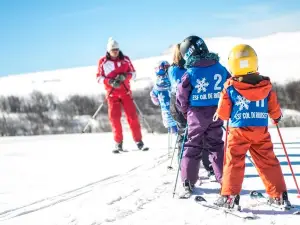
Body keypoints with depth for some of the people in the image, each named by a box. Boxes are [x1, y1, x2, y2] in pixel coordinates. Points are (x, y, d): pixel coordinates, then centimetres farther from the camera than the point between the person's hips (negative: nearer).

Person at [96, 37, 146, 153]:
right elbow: (99, 77, 0)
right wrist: (110, 81, -18)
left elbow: (133, 73, 7)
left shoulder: (125, 59, 3)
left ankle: (139, 141, 1)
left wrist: (124, 76, -14)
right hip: (112, 93, -1)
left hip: (125, 92, 1)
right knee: (114, 117, -5)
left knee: (132, 116, -4)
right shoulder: (103, 62, -2)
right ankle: (118, 143, 4)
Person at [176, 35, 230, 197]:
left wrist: (185, 111, 10)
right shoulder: (220, 68, -3)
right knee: (216, 145, 15)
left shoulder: (190, 74, -14)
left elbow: (181, 98, -9)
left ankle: (189, 183, 7)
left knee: (192, 147, 8)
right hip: (216, 113, 3)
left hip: (197, 114, -3)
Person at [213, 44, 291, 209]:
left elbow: (223, 113, -2)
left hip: (238, 130, -3)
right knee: (268, 161, 10)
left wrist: (219, 115, 22)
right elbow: (274, 110, 8)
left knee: (234, 162, 4)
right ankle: (279, 195, 13)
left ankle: (230, 196, 1)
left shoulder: (230, 87, -8)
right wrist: (277, 117, 30)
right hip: (261, 130, 3)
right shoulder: (266, 85, 0)